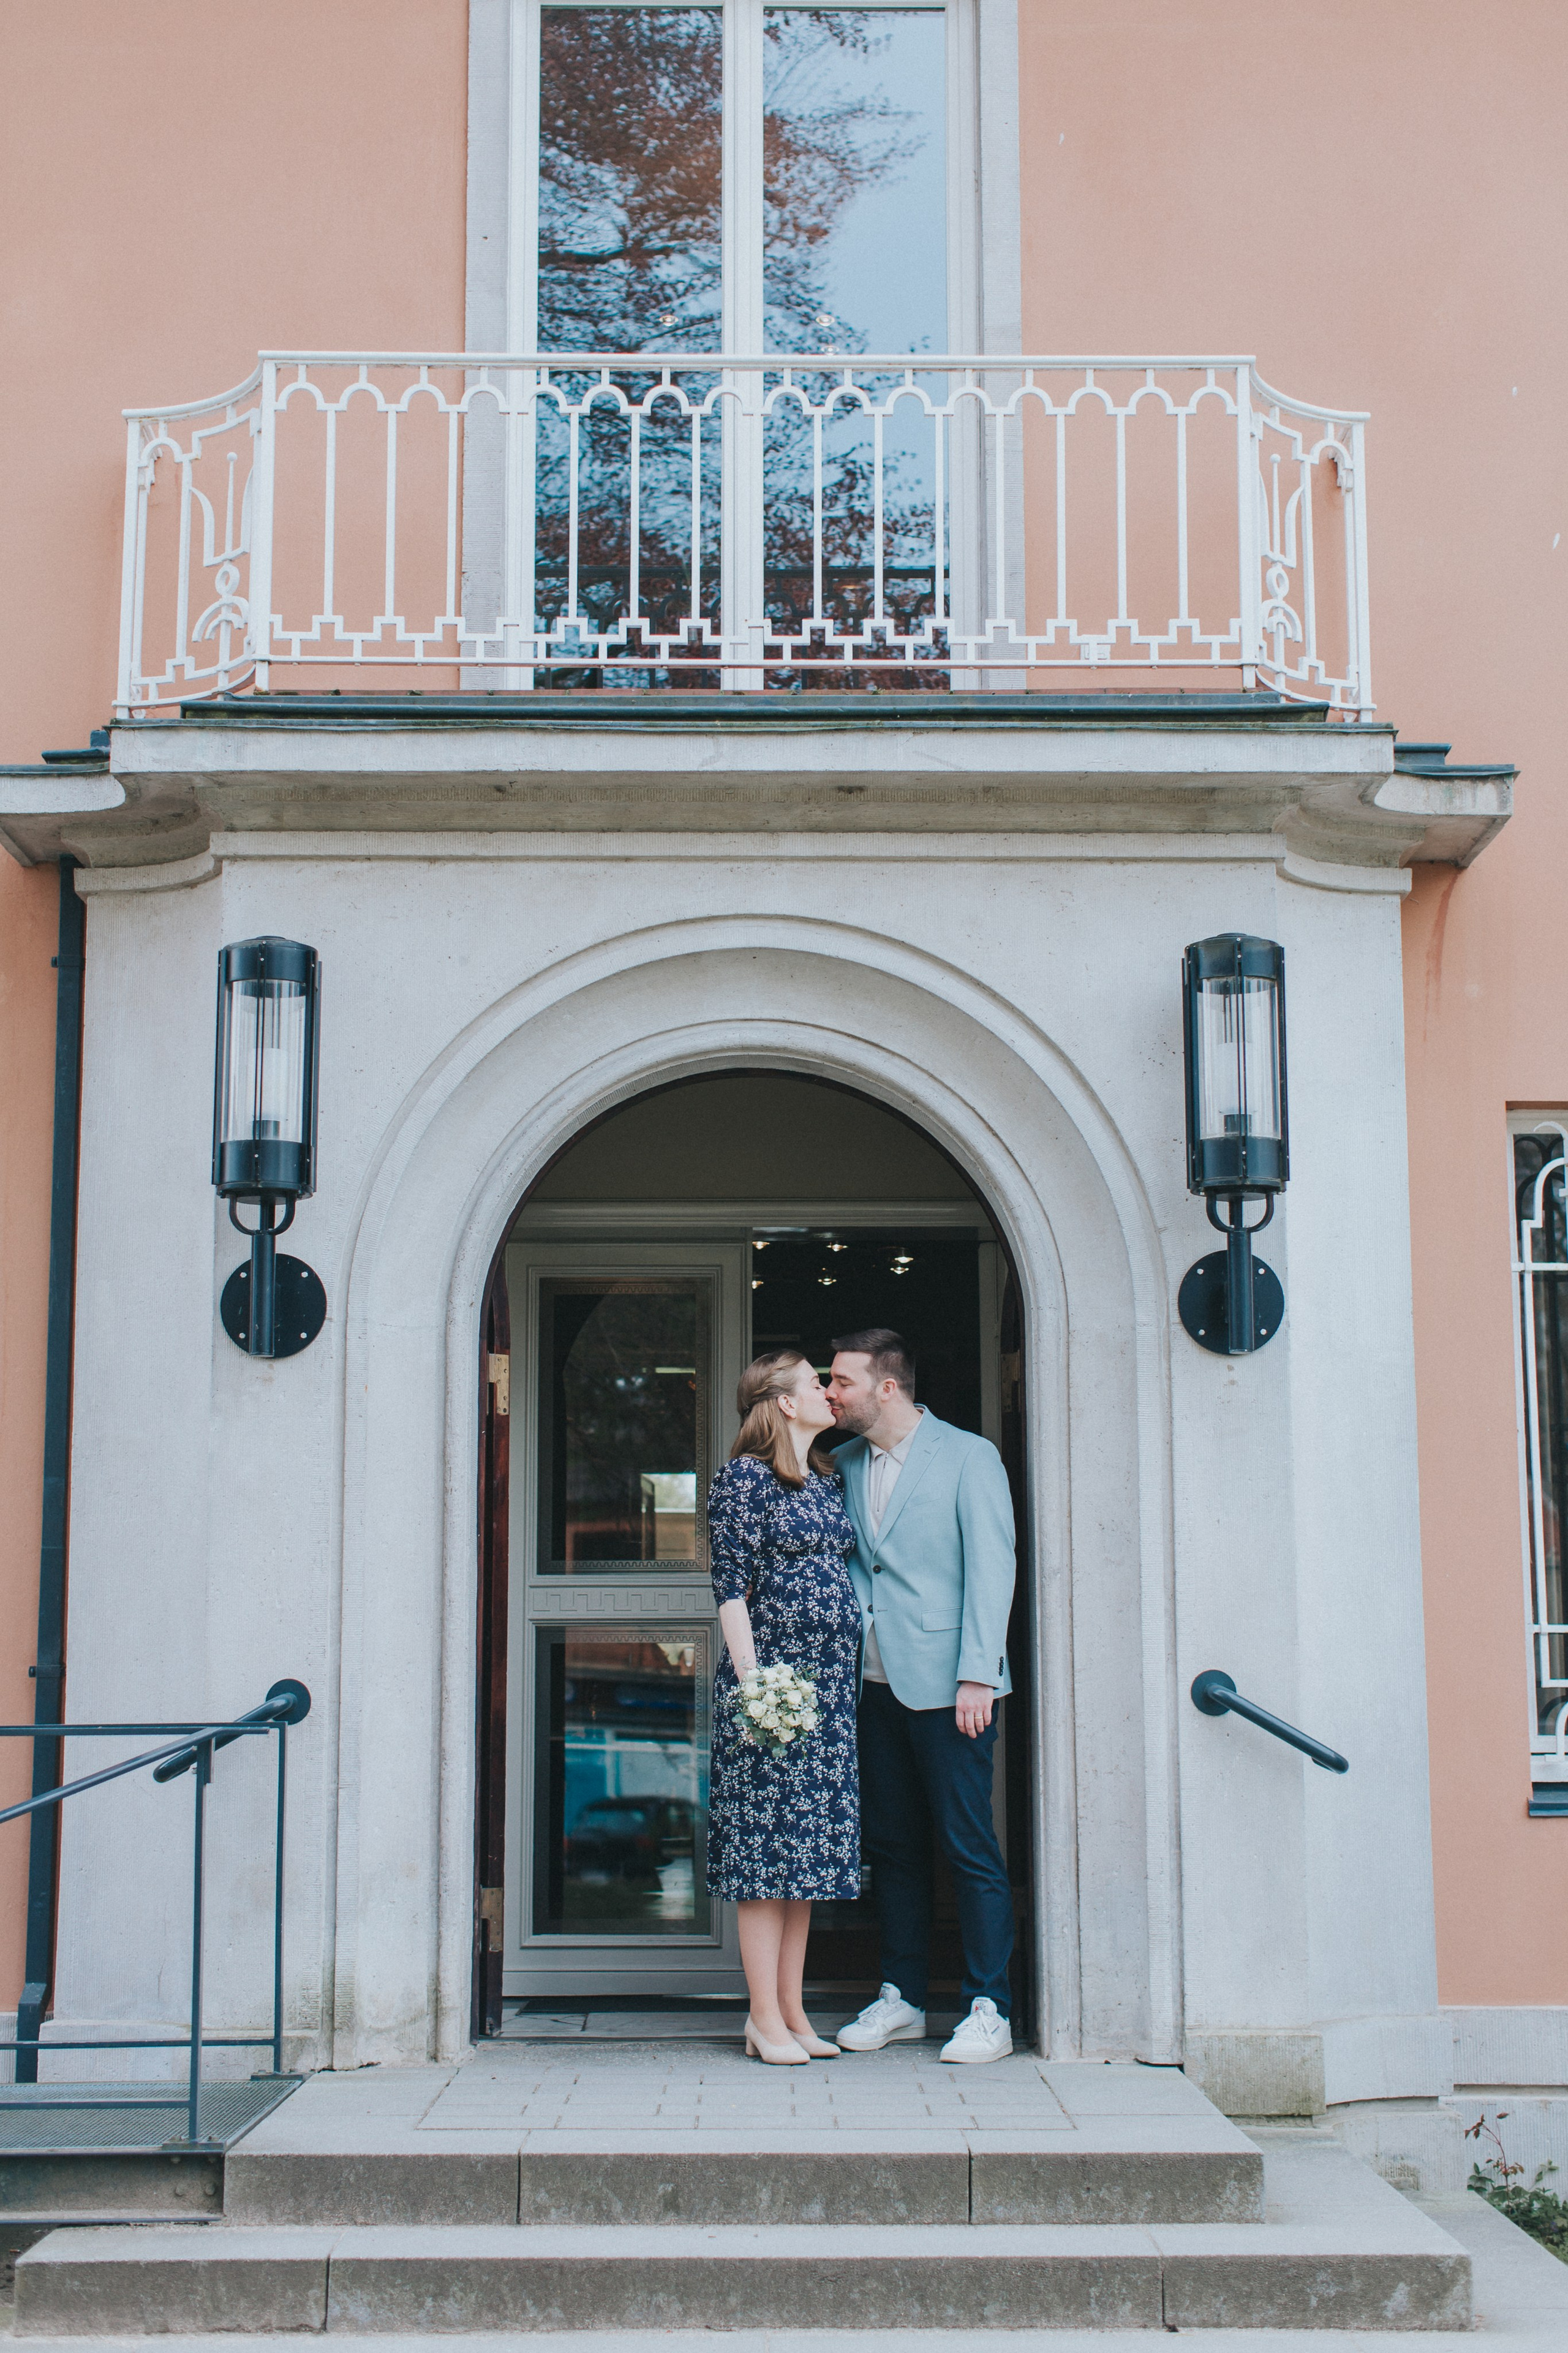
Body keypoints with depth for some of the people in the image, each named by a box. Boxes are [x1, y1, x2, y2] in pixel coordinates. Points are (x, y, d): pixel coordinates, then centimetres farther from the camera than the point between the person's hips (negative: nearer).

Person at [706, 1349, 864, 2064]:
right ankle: (765, 2019, 2)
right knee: (767, 1842, -4)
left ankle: (792, 2011, 15)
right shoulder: (743, 1476, -6)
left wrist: (849, 1675, 14)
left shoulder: (829, 1478, 15)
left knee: (809, 1842, 9)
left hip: (831, 1682, 7)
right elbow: (731, 1588, -10)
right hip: (773, 1677, -7)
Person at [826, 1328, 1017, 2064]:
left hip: (945, 1683, -6)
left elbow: (991, 1569, -9)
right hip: (876, 1681, 6)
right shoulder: (845, 1463, 13)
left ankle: (988, 2009, 5)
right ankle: (901, 1999, 21)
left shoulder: (967, 1457, -5)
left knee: (968, 1845, -3)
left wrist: (976, 1676, -15)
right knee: (891, 1843, 11)